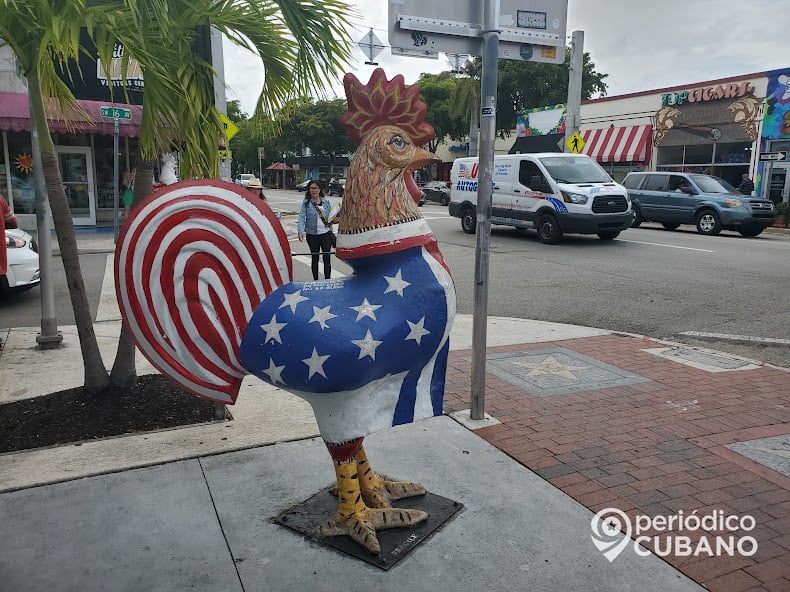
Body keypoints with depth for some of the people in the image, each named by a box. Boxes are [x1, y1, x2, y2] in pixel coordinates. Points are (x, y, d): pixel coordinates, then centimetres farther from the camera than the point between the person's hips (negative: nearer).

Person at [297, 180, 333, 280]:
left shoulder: (326, 202, 5)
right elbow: (301, 217, -12)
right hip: (312, 235, -1)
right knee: (314, 258, 10)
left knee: (327, 257, -2)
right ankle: (315, 280, 21)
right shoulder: (306, 203, -3)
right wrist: (301, 232, -25)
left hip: (325, 234, 1)